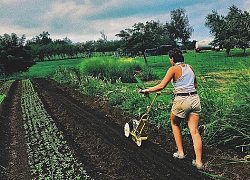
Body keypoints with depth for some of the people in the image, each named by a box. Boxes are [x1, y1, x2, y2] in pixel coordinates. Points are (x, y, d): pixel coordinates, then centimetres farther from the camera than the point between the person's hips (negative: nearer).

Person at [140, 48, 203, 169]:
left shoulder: (174, 69, -5)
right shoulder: (190, 67, 14)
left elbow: (161, 86, -10)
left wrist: (147, 90, 1)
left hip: (181, 100, -5)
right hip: (195, 99, 6)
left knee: (175, 124, 21)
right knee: (194, 131, 5)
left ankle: (180, 153, 23)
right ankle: (198, 162, 5)